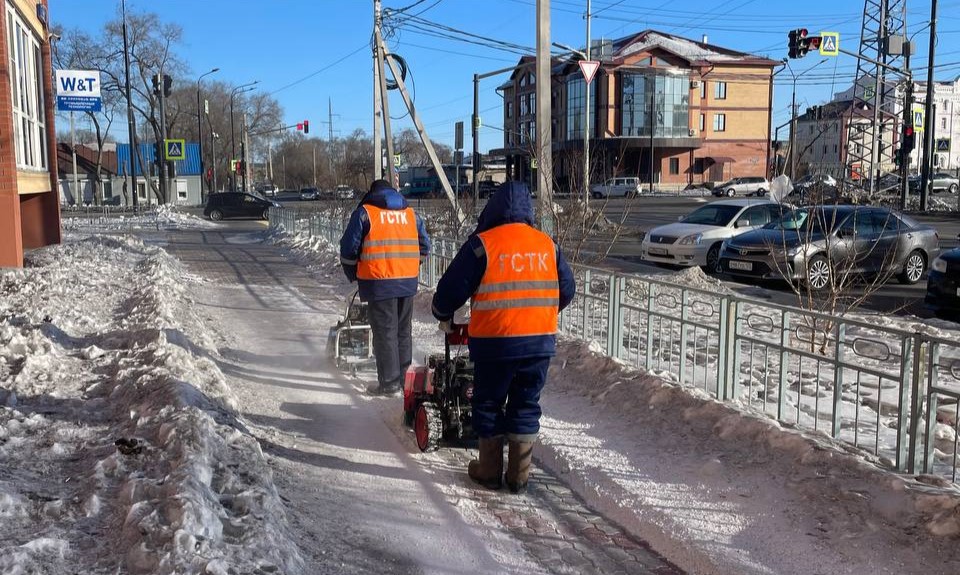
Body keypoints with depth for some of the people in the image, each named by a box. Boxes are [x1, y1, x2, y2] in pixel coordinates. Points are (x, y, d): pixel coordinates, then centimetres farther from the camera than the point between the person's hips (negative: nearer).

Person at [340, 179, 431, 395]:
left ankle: (389, 382, 1)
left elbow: (348, 248, -1)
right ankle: (403, 378, 23)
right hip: (408, 282, 5)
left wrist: (353, 275, 12)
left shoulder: (365, 212, 0)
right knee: (403, 331, 14)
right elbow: (424, 245, 16)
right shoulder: (410, 213, 14)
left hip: (379, 282, -5)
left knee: (384, 332, 0)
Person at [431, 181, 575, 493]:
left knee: (489, 405, 13)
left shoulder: (482, 244, -7)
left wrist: (443, 316, 16)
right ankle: (519, 475, 19)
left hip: (495, 342, -3)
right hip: (541, 342, 4)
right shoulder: (548, 245, 6)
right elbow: (566, 290, 15)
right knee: (526, 406, 14)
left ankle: (489, 471, 21)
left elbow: (452, 288, -5)